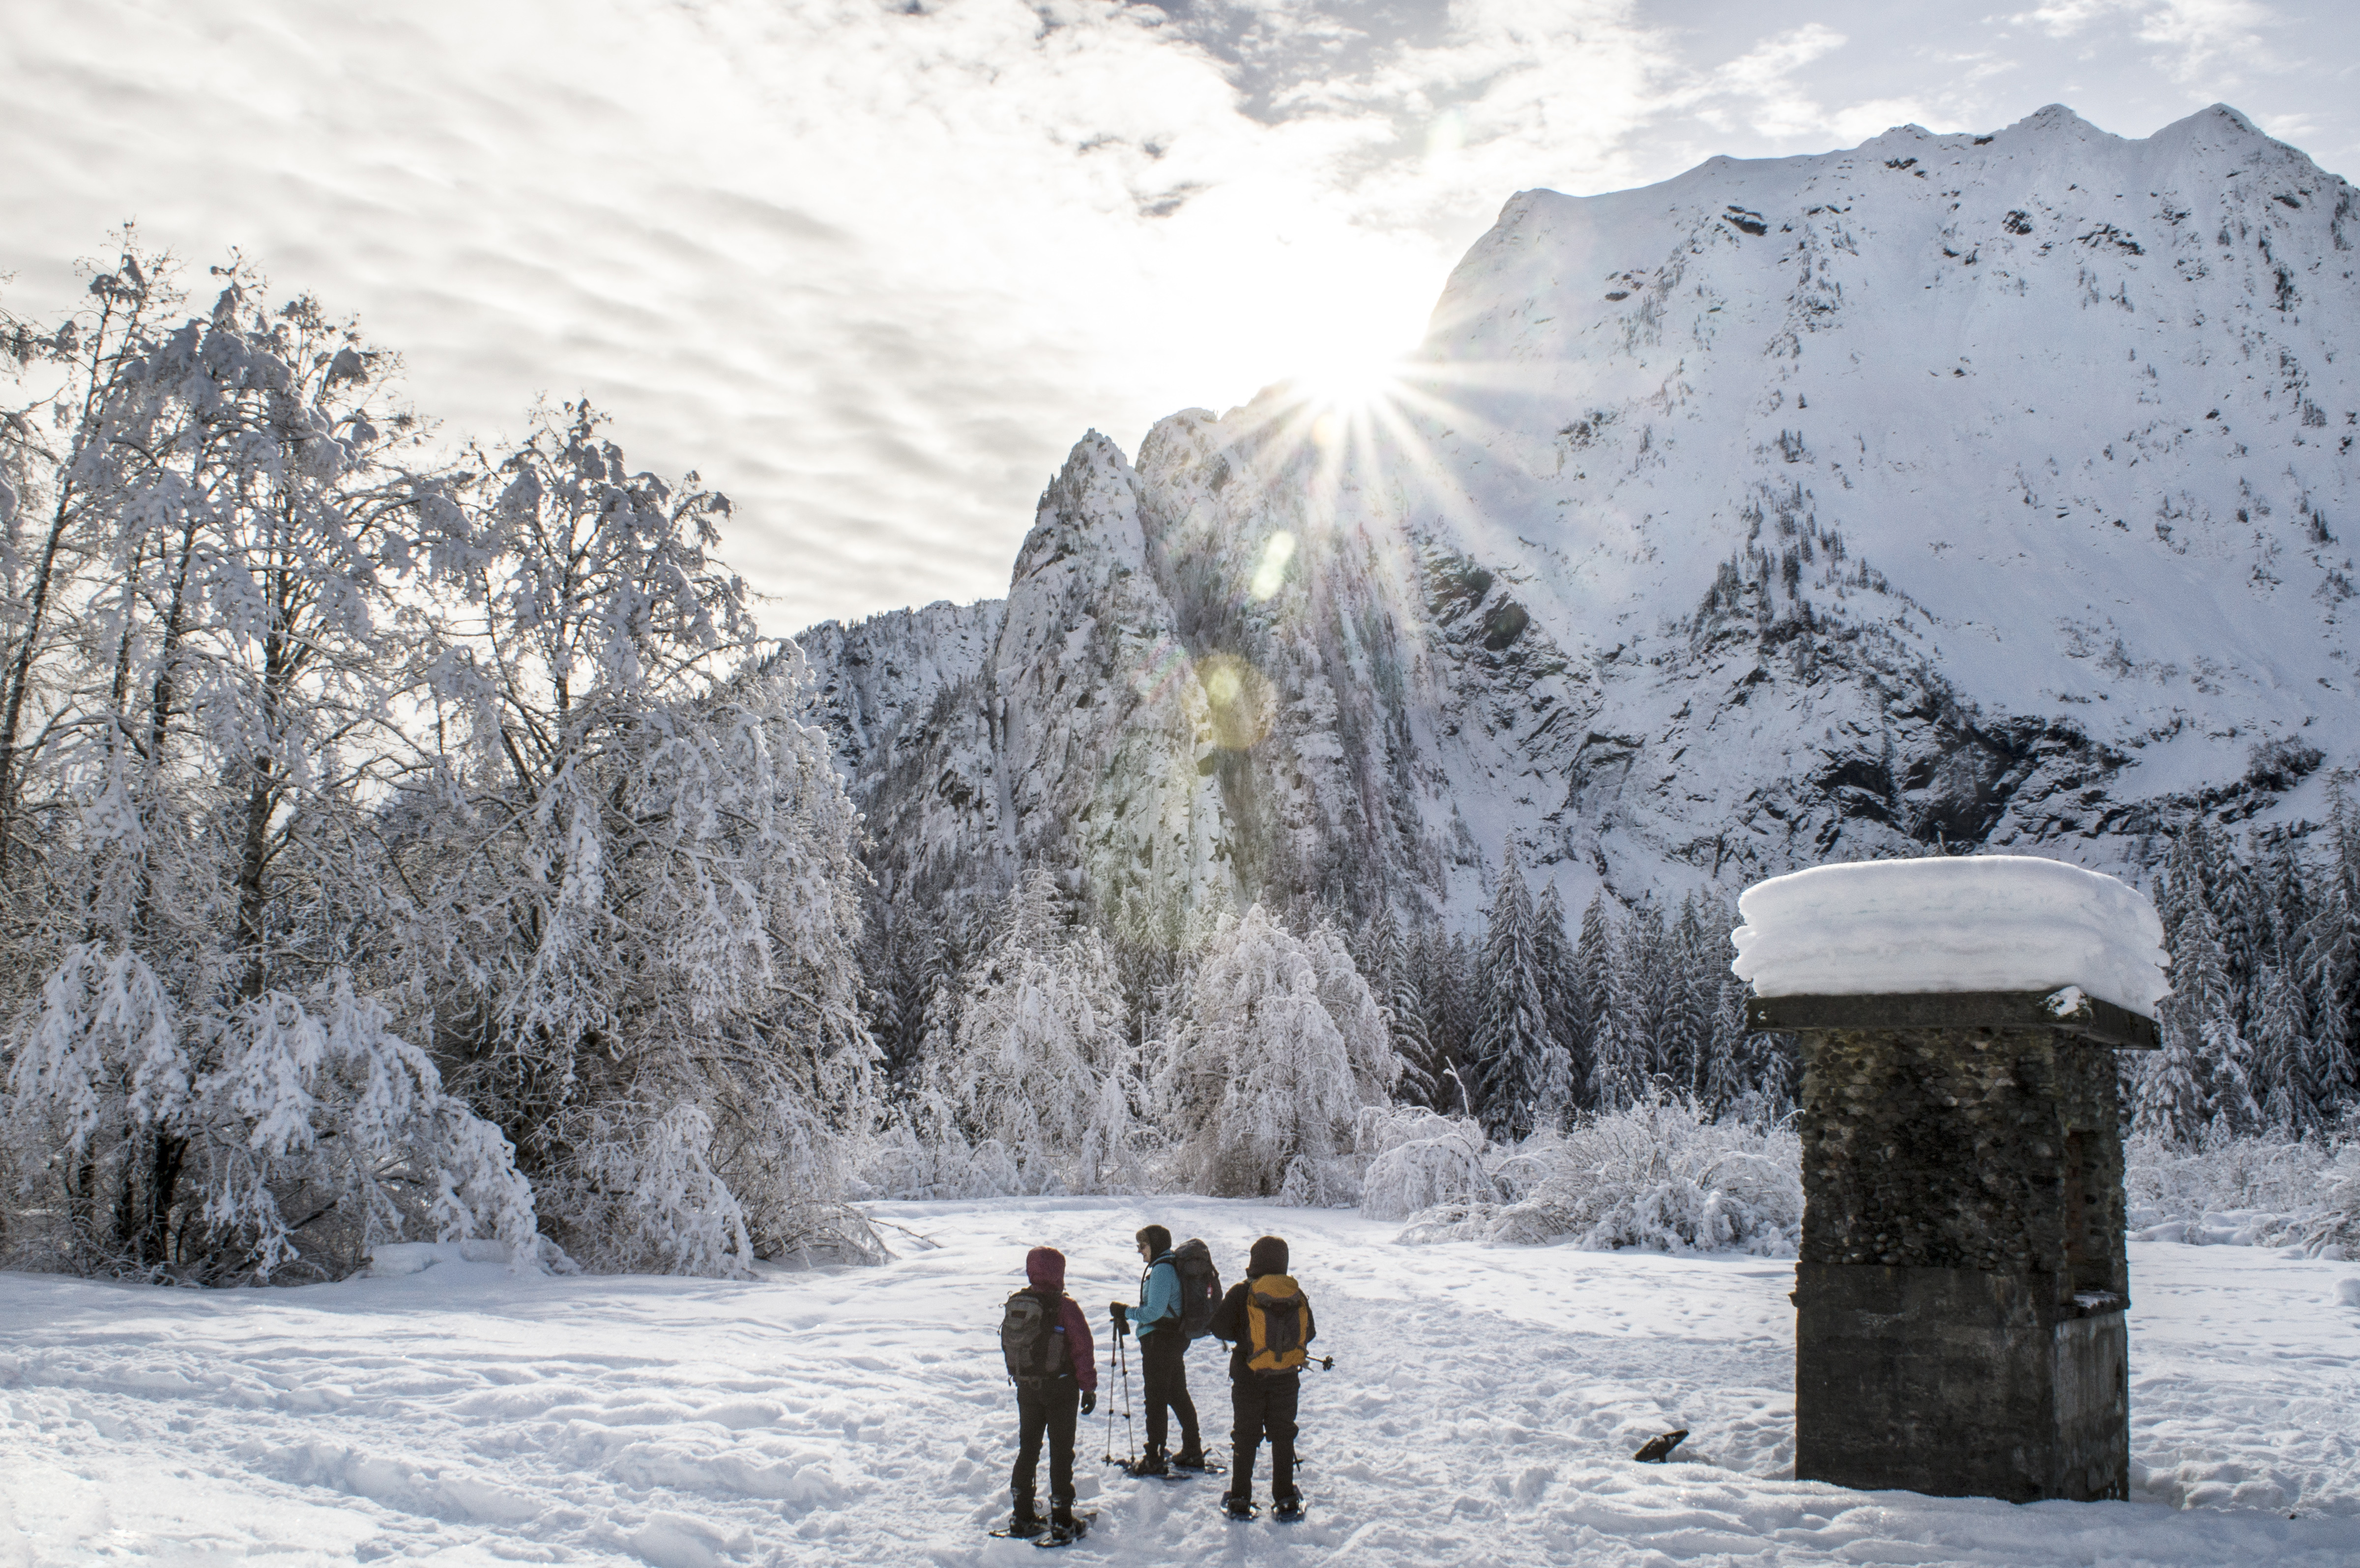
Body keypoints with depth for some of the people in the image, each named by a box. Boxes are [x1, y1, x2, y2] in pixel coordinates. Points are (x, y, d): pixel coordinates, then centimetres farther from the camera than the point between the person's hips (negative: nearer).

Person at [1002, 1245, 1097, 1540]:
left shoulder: (1014, 1305, -1)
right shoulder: (1065, 1306, -16)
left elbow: (1007, 1345, 9)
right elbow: (1082, 1349, -13)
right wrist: (1089, 1388, -4)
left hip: (1026, 1389, 4)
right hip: (1061, 1388, -4)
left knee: (1027, 1449, 16)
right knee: (1061, 1452, 5)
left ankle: (1023, 1516, 19)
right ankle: (1062, 1520, 8)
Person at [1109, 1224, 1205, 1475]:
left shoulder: (1162, 1269, -18)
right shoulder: (1173, 1265, 13)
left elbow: (1155, 1311, -23)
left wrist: (1125, 1311, -12)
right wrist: (1128, 1316, 13)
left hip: (1160, 1341, -10)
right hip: (1176, 1339, 10)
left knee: (1156, 1400, -3)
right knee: (1178, 1395, 17)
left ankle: (1154, 1460, 2)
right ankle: (1193, 1453, 25)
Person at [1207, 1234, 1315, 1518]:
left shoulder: (1242, 1293, -13)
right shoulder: (1297, 1295, -3)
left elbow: (1220, 1329, -12)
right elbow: (1309, 1334, 6)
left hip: (1249, 1378, -2)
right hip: (1286, 1379, 3)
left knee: (1246, 1438, 9)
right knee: (1283, 1436, 14)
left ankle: (1240, 1499, 13)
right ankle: (1286, 1500, 17)